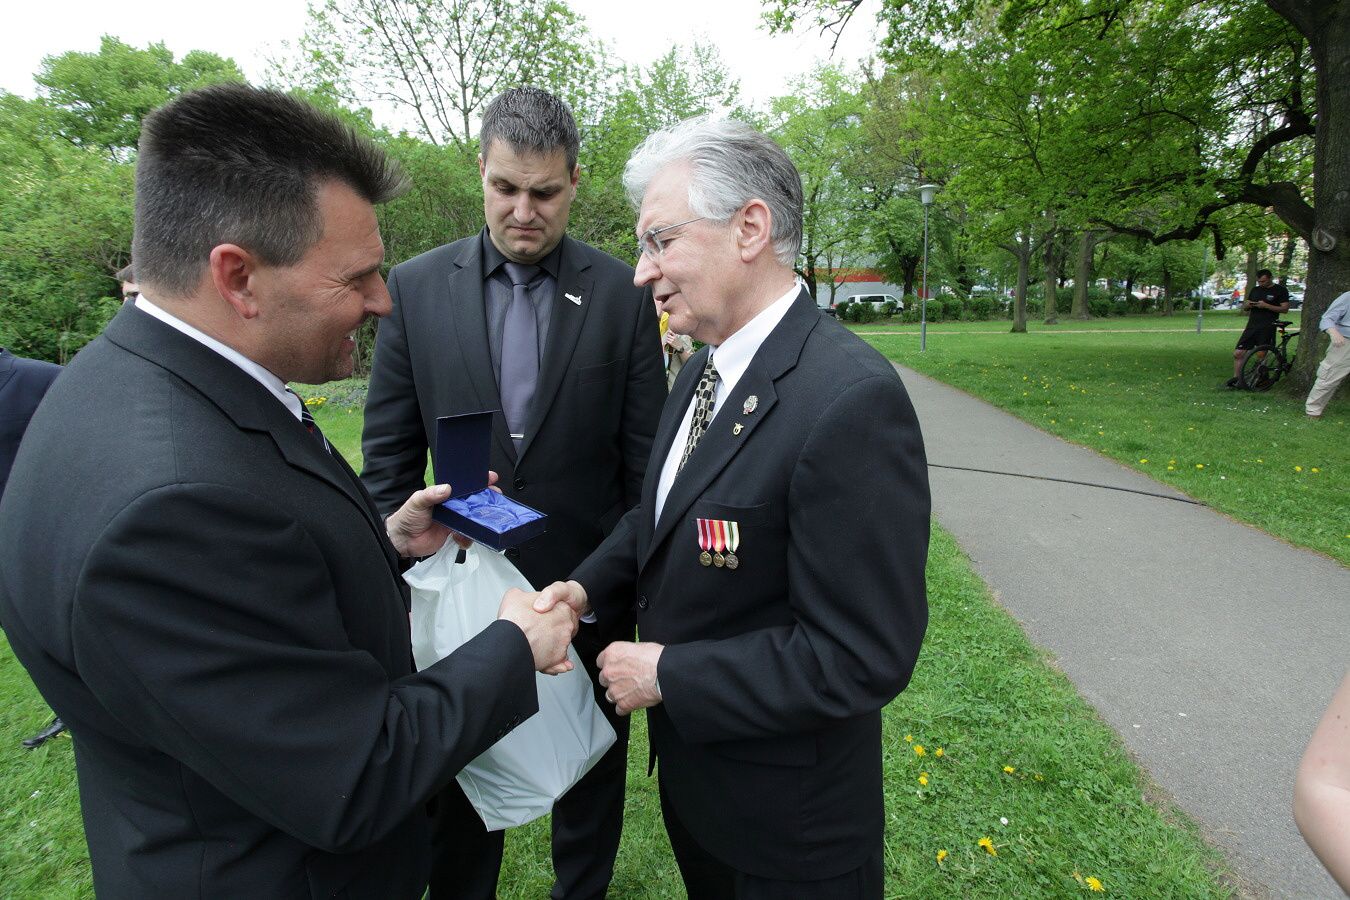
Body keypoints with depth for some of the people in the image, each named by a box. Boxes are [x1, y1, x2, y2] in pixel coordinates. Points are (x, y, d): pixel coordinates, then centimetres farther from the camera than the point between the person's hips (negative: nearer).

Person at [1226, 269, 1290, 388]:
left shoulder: (1280, 290, 1)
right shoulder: (1255, 290, 16)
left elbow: (1285, 309, -5)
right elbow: (1245, 307, 20)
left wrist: (1266, 305, -16)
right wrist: (1248, 304, -4)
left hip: (1267, 329, -4)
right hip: (1251, 327, 5)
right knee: (1238, 353, -5)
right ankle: (1236, 378, 2)